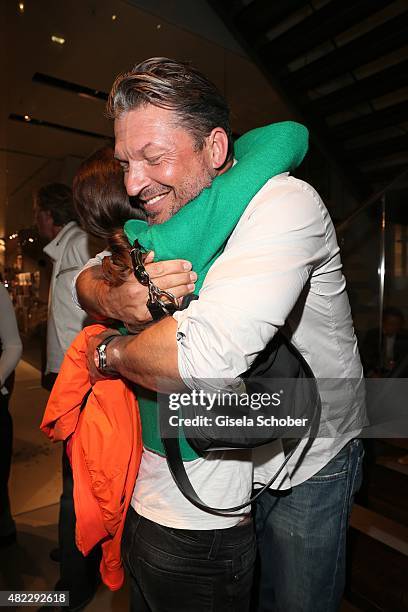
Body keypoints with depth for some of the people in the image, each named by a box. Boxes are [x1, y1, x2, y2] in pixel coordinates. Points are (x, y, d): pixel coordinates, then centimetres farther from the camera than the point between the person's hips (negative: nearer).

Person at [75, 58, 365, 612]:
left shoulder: (284, 202, -29)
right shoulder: (174, 216, -5)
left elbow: (205, 354, -43)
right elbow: (88, 277, 1)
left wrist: (109, 354, -22)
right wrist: (115, 300, -25)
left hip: (310, 462, -5)